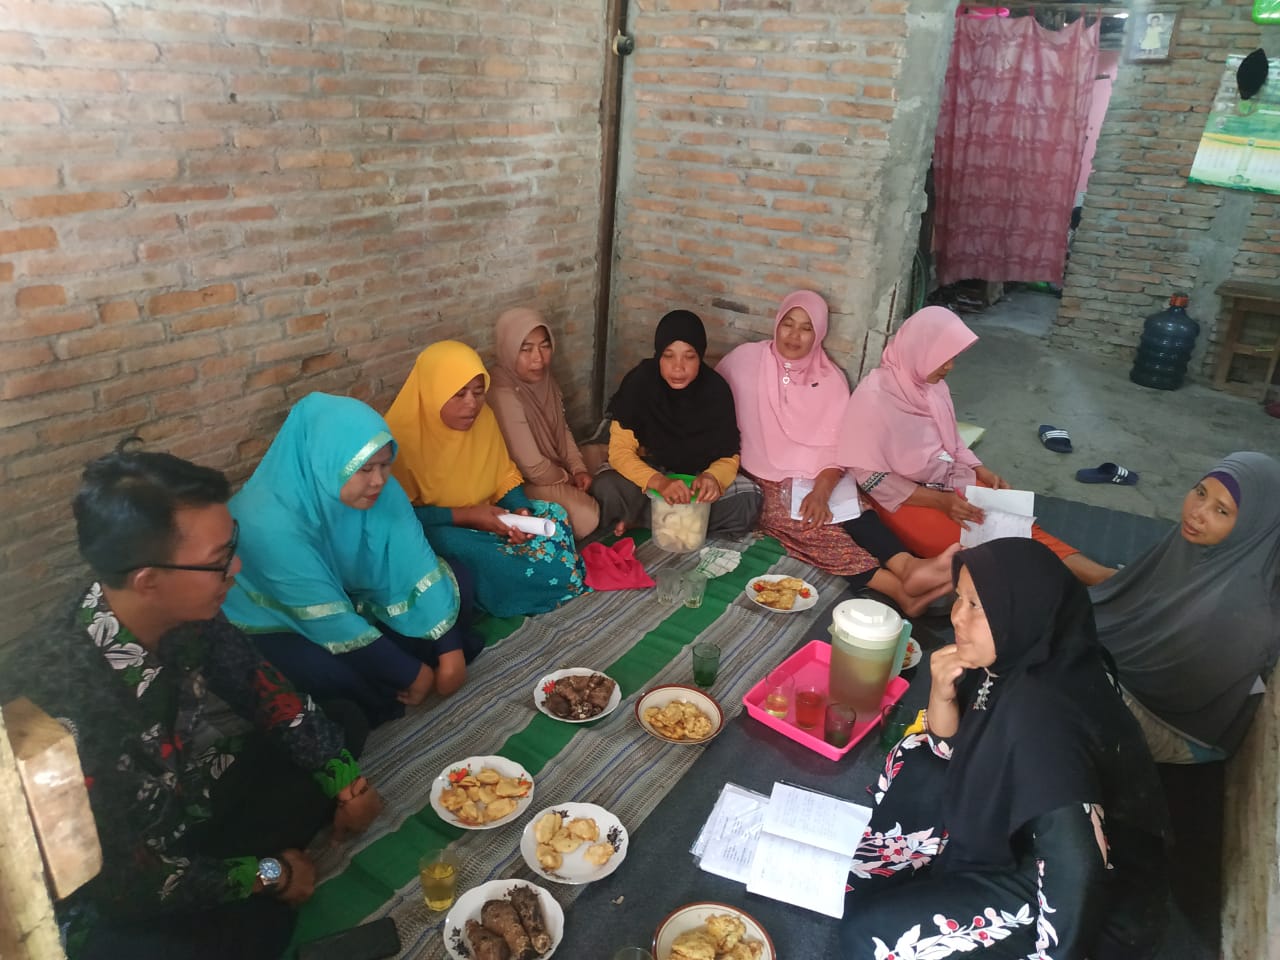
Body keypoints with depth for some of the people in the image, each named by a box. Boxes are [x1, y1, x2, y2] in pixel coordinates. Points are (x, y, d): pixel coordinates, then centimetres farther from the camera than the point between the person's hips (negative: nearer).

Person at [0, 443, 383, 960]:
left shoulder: (183, 611, -18)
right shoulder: (62, 699, -36)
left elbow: (260, 688, 1)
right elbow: (123, 883, -25)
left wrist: (345, 780, 0)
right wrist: (267, 875, -13)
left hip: (186, 803, 7)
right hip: (113, 903, -6)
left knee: (342, 722, 7)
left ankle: (230, 878, 4)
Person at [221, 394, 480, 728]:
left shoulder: (380, 490, -20)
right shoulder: (270, 521, -36)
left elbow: (417, 565, -17)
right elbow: (330, 621, -33)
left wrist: (450, 653, -21)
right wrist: (412, 674, -26)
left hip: (351, 594, 6)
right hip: (276, 621, -5)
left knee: (456, 578, -8)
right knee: (332, 672, -35)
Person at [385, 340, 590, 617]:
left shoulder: (483, 417, -5)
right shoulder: (402, 435, -22)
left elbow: (505, 477, 4)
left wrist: (521, 510, -17)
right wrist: (464, 516, -26)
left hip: (484, 518, 5)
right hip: (431, 530, -5)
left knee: (553, 515, -13)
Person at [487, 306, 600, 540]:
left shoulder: (543, 377, -5)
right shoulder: (503, 395, -31)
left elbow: (562, 429, 8)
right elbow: (533, 468, -27)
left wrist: (578, 468, -6)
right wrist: (566, 477, -9)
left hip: (554, 464, 9)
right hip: (524, 480, -9)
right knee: (586, 516, -24)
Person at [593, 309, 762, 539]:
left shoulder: (716, 390, -18)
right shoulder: (640, 382, -22)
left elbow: (728, 457, -12)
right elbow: (619, 450, -23)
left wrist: (713, 477, -37)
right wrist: (659, 482, -42)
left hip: (697, 475, 2)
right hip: (648, 472, -2)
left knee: (748, 499, -25)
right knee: (608, 488, -33)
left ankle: (641, 521, -18)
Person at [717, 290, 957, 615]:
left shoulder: (831, 379, 4)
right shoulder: (745, 360, 0)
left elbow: (836, 444, -3)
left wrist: (821, 491, -22)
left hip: (815, 478, 3)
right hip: (762, 479, -3)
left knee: (855, 512, -29)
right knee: (809, 526, -31)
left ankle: (910, 567, -51)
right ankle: (899, 589, -43)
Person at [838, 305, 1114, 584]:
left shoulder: (933, 383, 2)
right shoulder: (874, 396, -20)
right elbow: (870, 476, -19)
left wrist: (981, 470, -3)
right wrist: (939, 501, -22)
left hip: (951, 480, 6)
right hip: (907, 499, -6)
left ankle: (1094, 574, -25)